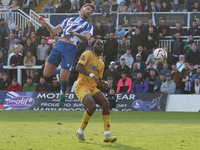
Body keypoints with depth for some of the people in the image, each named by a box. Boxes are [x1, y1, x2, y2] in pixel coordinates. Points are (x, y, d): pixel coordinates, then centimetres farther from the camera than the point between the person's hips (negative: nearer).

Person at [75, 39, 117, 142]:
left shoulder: (101, 63, 20)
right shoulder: (87, 54, -2)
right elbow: (78, 67, -18)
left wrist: (103, 84, 1)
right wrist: (92, 75, -29)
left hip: (93, 88, 7)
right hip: (82, 87, -7)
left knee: (105, 103, -16)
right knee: (92, 106, -29)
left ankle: (107, 134, -16)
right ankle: (80, 132, -9)